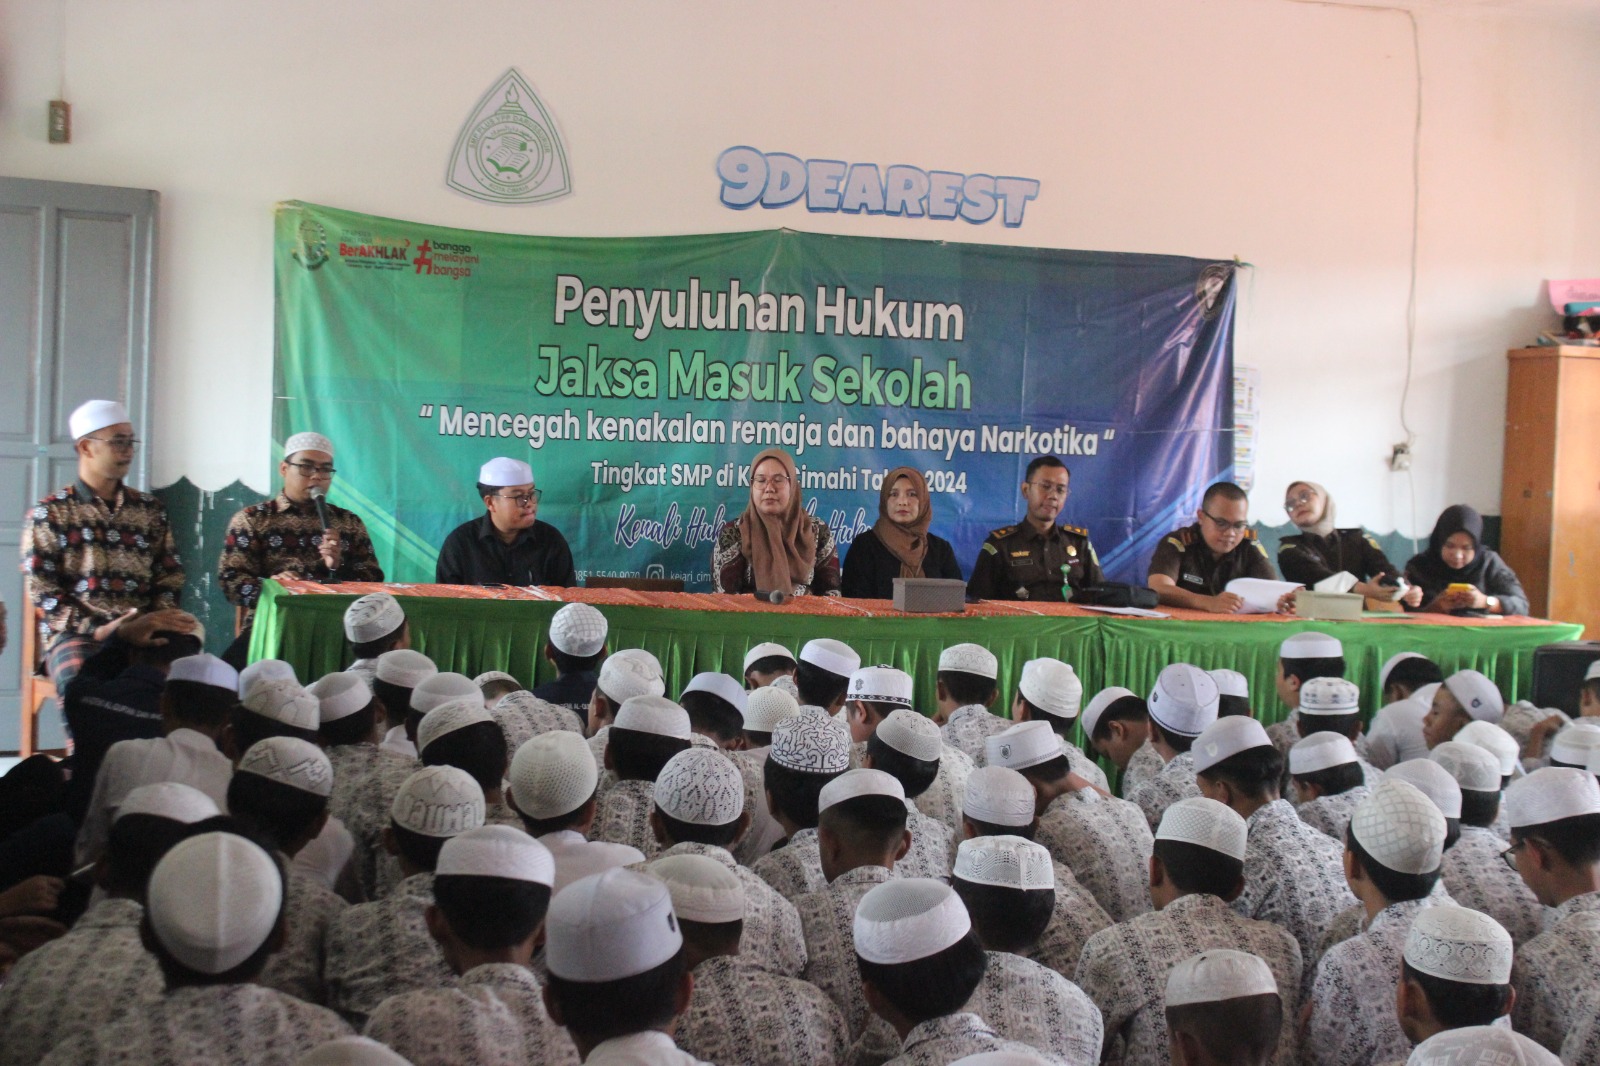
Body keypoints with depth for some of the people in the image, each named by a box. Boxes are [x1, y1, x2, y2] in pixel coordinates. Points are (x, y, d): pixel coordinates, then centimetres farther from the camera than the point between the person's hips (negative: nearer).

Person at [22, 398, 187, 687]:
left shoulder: (151, 510, 18)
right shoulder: (50, 513, 7)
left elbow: (169, 579, 16)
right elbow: (42, 591, 0)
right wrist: (96, 630, -13)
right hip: (76, 634, -3)